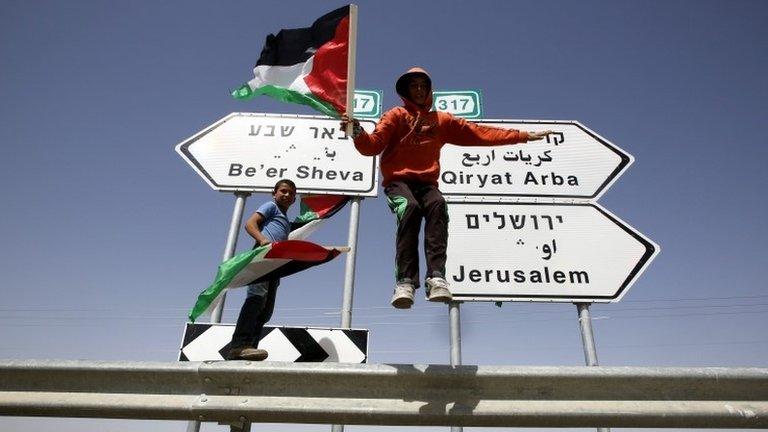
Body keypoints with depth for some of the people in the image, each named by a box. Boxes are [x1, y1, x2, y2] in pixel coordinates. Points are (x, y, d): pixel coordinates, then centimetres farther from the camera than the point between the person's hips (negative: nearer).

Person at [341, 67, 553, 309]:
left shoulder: (442, 120, 19)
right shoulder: (395, 116, 10)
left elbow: (479, 133, 17)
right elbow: (372, 146, -1)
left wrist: (523, 136, 15)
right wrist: (357, 132, -24)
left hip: (427, 183, 2)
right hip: (398, 182, -2)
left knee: (438, 205, -31)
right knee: (409, 208, -34)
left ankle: (436, 277, -42)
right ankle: (405, 282, -40)